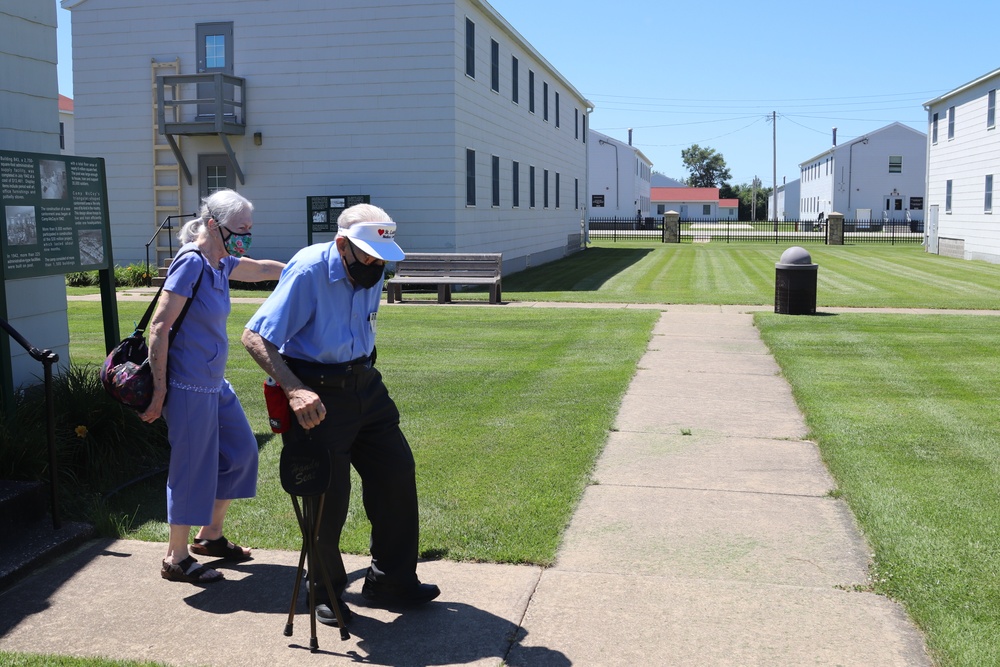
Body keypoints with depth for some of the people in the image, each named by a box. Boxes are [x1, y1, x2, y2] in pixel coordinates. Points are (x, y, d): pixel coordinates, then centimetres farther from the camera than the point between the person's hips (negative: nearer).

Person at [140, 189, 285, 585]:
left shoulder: (221, 264, 7)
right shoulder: (191, 263, -18)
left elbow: (262, 269, 26)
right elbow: (159, 327, -19)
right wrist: (159, 390, -17)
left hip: (214, 384, 10)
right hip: (190, 387, -10)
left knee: (241, 452, 17)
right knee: (192, 469, 0)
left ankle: (210, 536, 32)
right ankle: (176, 559, 16)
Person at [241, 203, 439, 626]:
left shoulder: (371, 272, 2)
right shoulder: (308, 270, -20)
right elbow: (255, 338, -23)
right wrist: (294, 390, -33)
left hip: (364, 385, 7)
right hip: (318, 396, -7)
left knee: (397, 473, 7)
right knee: (328, 494, -1)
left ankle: (391, 580, 22)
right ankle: (326, 591, 22)